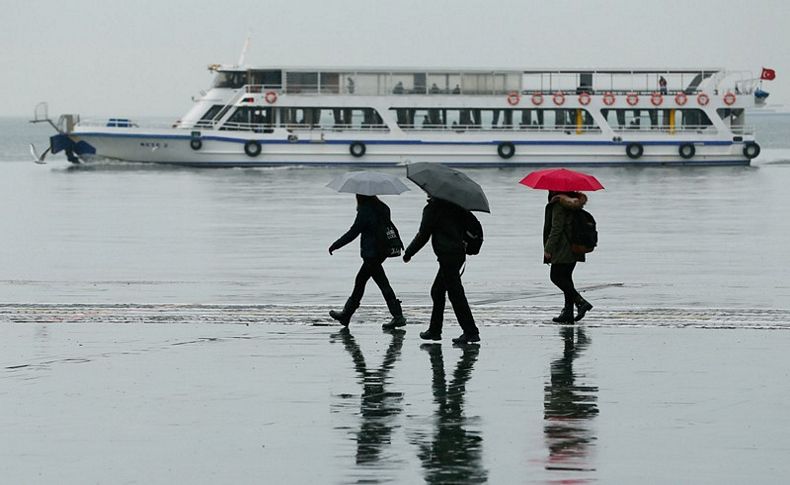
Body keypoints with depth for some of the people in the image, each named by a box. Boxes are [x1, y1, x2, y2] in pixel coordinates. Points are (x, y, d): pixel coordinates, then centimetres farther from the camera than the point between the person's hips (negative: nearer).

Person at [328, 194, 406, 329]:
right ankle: (346, 314, 26)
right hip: (381, 251, 9)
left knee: (383, 284, -6)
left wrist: (335, 245, -3)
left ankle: (398, 316, -8)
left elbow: (353, 232, -13)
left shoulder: (365, 211, -16)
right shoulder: (383, 208, 7)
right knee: (360, 281, 17)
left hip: (371, 253, -9)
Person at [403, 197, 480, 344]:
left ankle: (471, 332, -10)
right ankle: (434, 330, 24)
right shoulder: (455, 206, 11)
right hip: (459, 253, 9)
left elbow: (423, 235, -8)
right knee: (437, 292, 18)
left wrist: (408, 253, 4)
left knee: (456, 294, -7)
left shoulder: (432, 209, -10)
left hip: (447, 256, -9)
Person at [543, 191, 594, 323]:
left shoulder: (559, 202, -14)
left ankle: (581, 302, -15)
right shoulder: (572, 201, 13)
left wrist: (548, 248, -16)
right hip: (574, 247, 9)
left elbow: (557, 228, -18)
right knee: (565, 277, 12)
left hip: (563, 247, -9)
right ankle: (568, 312, 9)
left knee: (556, 277, -5)